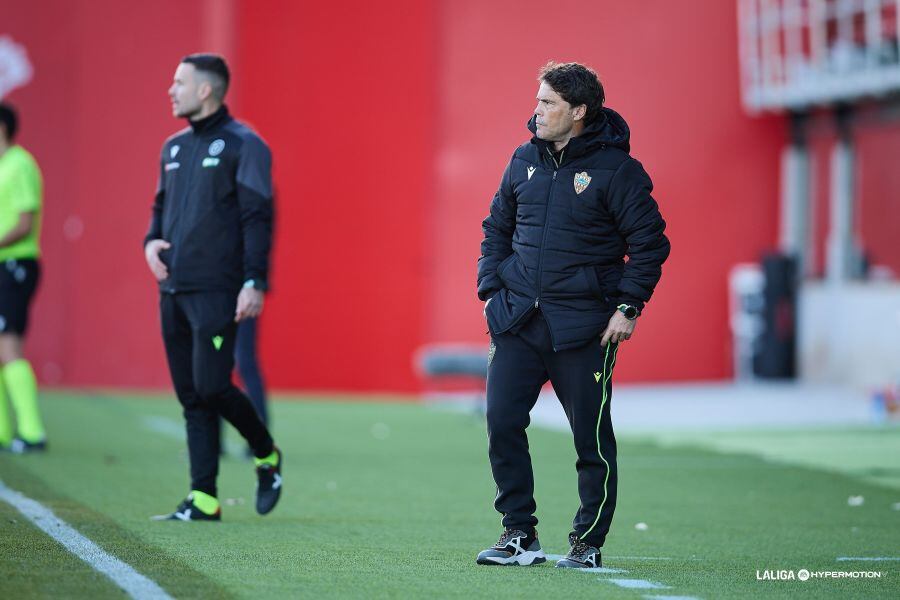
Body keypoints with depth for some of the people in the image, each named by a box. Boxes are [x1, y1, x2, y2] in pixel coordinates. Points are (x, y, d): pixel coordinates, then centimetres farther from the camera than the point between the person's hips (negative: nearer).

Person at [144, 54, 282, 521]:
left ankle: (267, 455, 13)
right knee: (191, 397, 6)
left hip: (217, 291, -7)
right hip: (174, 289, 7)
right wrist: (151, 241, 6)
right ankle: (203, 500, 8)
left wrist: (254, 282, -17)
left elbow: (258, 218, -10)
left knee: (211, 387, -13)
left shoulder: (242, 145, -5)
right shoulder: (175, 147, 17)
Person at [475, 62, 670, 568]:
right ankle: (520, 534, 9)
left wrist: (628, 306, -10)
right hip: (518, 321, 5)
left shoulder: (616, 169, -7)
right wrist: (492, 288, 8)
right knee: (502, 423, -2)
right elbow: (498, 227, 19)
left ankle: (589, 543, 13)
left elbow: (650, 242, -5)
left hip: (583, 328, -5)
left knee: (592, 437, 1)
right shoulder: (524, 161, 9)